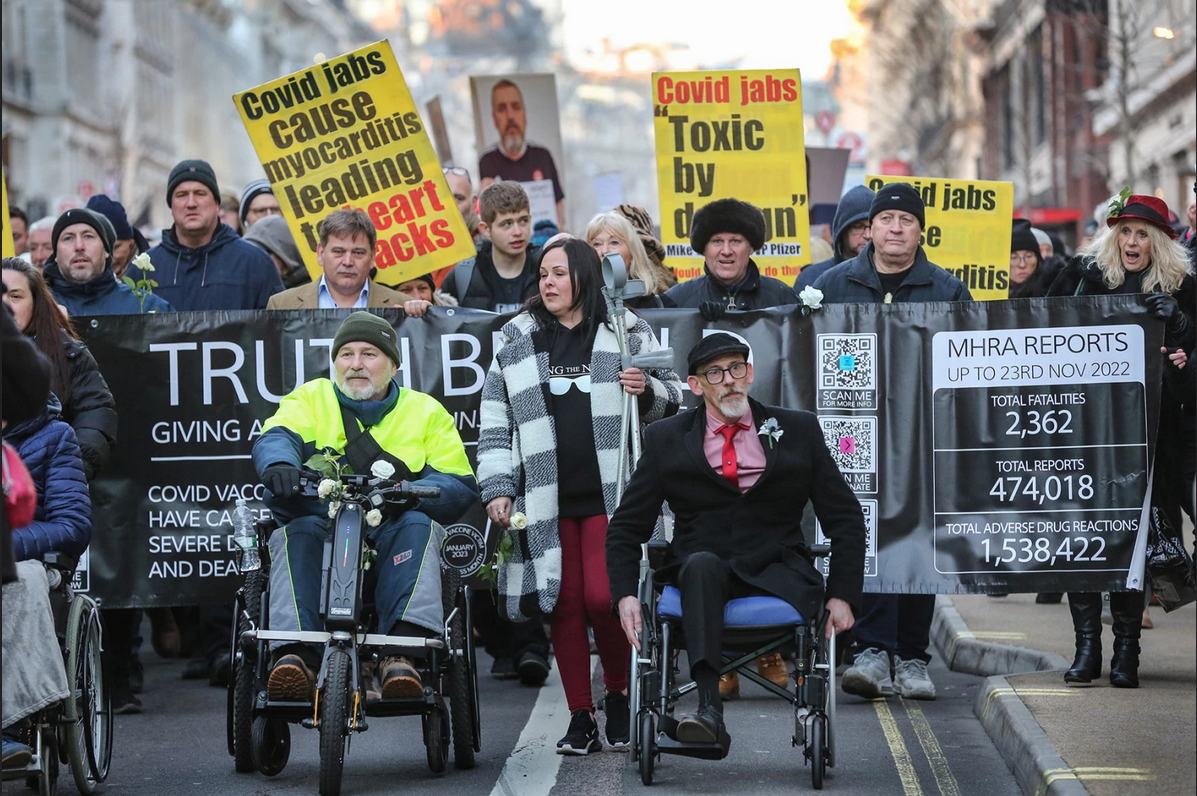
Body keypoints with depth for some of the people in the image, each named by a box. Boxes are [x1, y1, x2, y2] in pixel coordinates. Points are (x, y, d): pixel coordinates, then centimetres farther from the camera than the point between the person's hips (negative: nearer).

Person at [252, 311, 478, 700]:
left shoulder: (426, 412, 14)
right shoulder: (310, 399, 15)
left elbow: (460, 485, 2)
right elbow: (277, 436, -6)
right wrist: (278, 463, -33)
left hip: (391, 531, 0)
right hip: (320, 522, 0)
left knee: (418, 527, -31)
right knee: (297, 532, -31)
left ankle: (401, 651, -45)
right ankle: (296, 652, -46)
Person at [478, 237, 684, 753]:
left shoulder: (626, 334, 5)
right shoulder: (516, 343, 11)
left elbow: (673, 399, 13)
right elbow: (496, 424, 13)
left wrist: (647, 391, -9)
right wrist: (496, 488, 5)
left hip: (610, 496, -2)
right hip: (546, 500, 3)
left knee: (603, 598, -13)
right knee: (565, 605, 1)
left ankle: (618, 692, 13)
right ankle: (581, 719, 9)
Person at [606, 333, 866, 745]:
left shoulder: (799, 430, 10)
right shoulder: (666, 439, 9)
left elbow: (845, 517, 11)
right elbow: (626, 526, 10)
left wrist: (842, 595, 0)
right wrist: (625, 595, -6)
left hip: (776, 569, 0)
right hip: (701, 570, 0)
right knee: (701, 563, -37)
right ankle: (709, 707, -50)